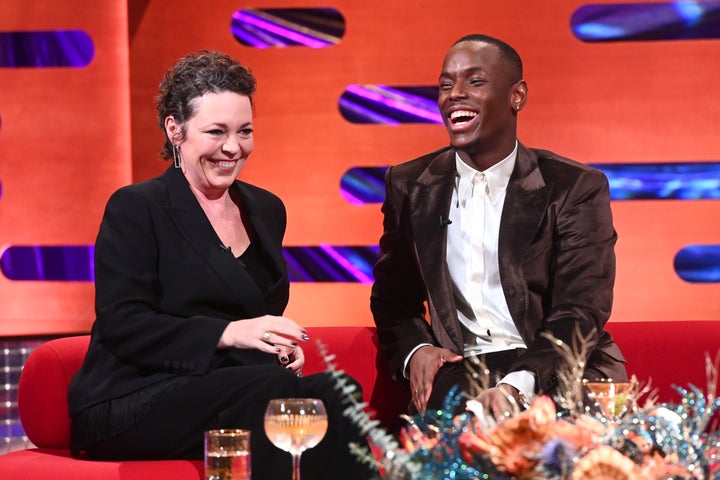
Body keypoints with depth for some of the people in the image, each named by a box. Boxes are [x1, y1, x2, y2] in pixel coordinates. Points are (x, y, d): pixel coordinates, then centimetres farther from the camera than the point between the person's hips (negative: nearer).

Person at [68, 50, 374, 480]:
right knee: (275, 391, -34)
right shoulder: (135, 209, -2)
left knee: (337, 391, -26)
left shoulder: (266, 210, 19)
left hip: (237, 392, 6)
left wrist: (283, 346, 1)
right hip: (130, 407, -6)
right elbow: (121, 325, -11)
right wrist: (228, 333, -21)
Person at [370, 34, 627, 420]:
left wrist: (517, 386, -27)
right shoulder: (409, 186, 11)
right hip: (458, 371, 3)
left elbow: (578, 315, -9)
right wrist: (414, 350, -6)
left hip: (554, 371, -3)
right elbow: (393, 297, 19)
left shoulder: (576, 188, -1)